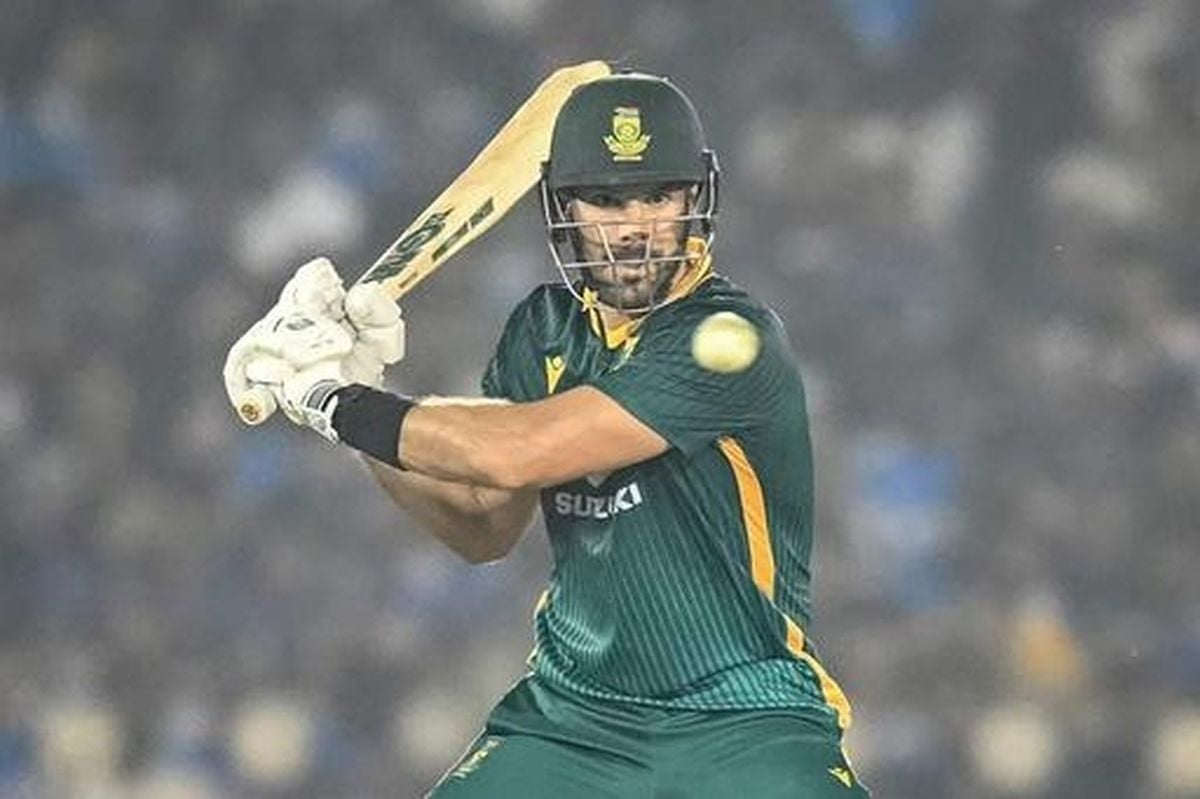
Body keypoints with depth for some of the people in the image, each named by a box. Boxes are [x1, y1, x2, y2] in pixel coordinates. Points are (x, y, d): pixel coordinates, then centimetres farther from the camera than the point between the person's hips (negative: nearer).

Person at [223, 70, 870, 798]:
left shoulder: (733, 340, -18)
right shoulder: (547, 329, 6)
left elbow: (517, 452, -23)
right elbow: (486, 528, 11)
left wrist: (335, 400, -13)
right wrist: (359, 391, 0)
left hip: (745, 724, -6)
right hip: (573, 714, 6)